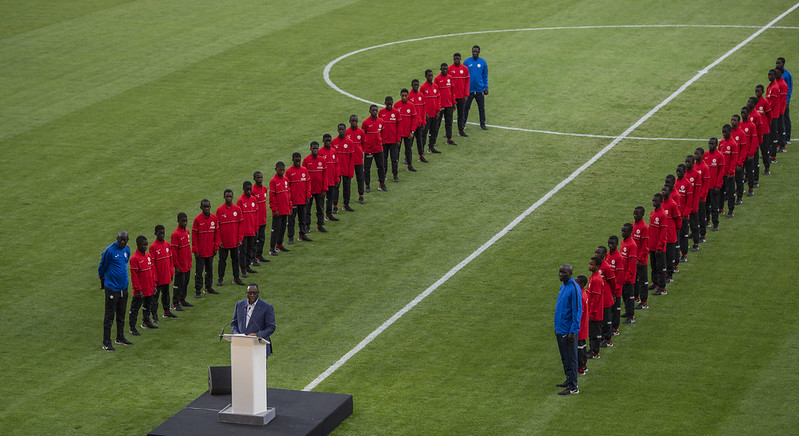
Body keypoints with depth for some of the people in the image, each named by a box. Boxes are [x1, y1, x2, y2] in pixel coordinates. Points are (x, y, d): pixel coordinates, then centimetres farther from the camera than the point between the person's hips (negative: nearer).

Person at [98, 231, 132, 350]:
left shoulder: (127, 250, 6)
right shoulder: (109, 251, -17)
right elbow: (102, 266, -5)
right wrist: (102, 281, 7)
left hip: (123, 287, 7)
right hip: (112, 288, -7)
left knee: (121, 314, 18)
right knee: (109, 316, -2)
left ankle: (120, 337, 31)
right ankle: (106, 343, 3)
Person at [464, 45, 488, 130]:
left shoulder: (483, 62, 2)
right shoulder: (467, 62, -1)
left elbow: (485, 76, 8)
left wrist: (486, 88, 2)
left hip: (480, 90, 1)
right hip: (469, 90, -1)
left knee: (482, 108, 7)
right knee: (466, 107, 3)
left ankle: (482, 124, 16)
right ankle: (463, 123, 12)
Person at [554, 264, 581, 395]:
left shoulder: (574, 288, -17)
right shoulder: (563, 286, 11)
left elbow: (577, 311, -19)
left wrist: (573, 331, -21)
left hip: (569, 331, -9)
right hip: (560, 330, 9)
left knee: (570, 359, -3)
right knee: (564, 358, 17)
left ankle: (572, 387, 1)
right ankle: (569, 381, 29)